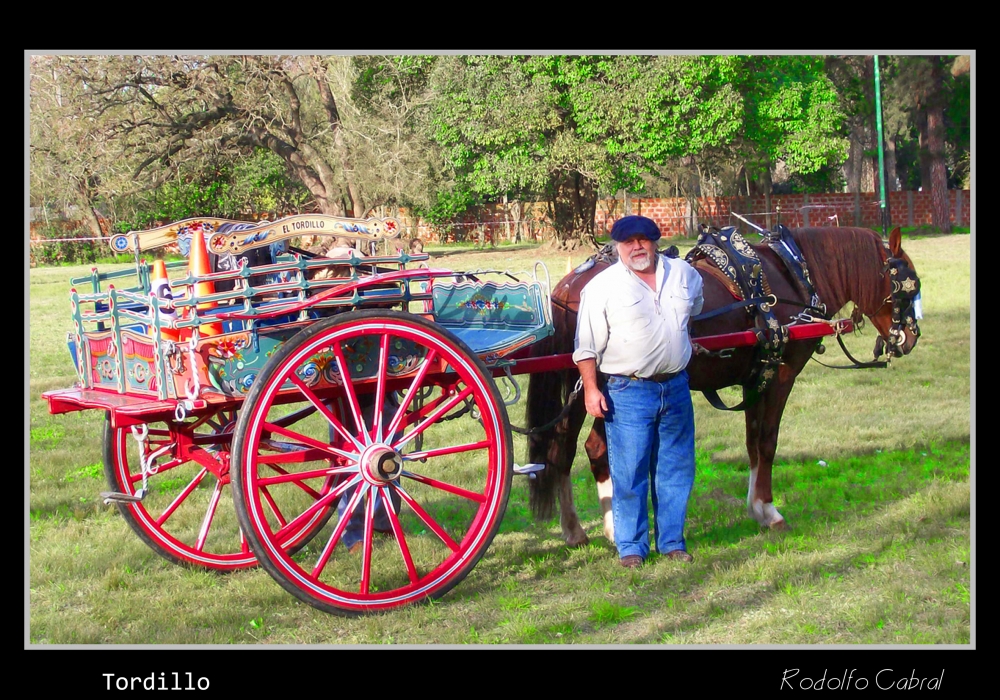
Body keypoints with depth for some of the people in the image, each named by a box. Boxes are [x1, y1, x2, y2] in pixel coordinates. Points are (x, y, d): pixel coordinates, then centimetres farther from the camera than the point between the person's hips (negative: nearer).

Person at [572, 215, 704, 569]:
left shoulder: (685, 274, 6)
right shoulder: (602, 287, -7)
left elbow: (693, 307, 30)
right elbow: (587, 345, -6)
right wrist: (591, 389, -11)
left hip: (676, 388, 4)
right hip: (628, 392, -4)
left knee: (676, 469, 10)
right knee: (629, 473, -2)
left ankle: (672, 541, 22)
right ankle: (631, 546, 10)